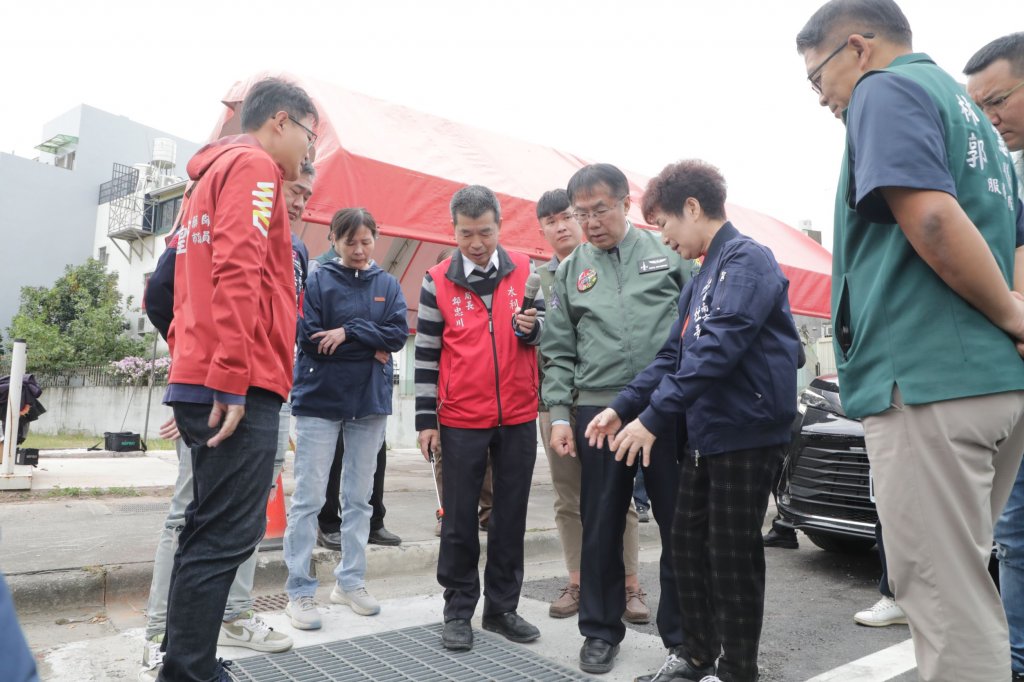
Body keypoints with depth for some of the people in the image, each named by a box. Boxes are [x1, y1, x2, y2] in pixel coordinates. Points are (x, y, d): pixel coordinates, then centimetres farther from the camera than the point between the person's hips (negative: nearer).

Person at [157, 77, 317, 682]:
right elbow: (239, 273, -18)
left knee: (209, 529, 14)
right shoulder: (255, 166, -4)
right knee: (227, 536, -6)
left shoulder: (214, 171, 26)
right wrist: (230, 380, -22)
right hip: (240, 390, -10)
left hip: (203, 384, 10)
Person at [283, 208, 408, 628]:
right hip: (319, 399, -3)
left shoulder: (388, 285, 9)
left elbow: (399, 334, -4)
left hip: (370, 402, 4)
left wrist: (349, 332, -16)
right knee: (309, 498, -1)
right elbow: (309, 337, -12)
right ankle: (299, 591, 9)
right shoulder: (319, 280, -1)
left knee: (359, 497, 11)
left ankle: (350, 581, 23)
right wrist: (370, 350, -10)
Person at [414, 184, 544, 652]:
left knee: (511, 516, 11)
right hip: (460, 421, -1)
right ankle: (458, 610, 24)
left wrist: (532, 326, -16)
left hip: (518, 418, 2)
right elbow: (426, 354, 1)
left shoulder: (525, 270, 2)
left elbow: (547, 328, 8)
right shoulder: (437, 281, -2)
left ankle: (502, 607, 27)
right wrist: (426, 419, -1)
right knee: (459, 519, 8)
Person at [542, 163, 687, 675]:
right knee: (601, 526, 10)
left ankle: (683, 634, 24)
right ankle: (601, 630, 27)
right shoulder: (570, 270, 10)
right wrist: (559, 413, 2)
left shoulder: (668, 250, 4)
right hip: (597, 410, 2)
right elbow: (559, 351, 10)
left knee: (680, 523, 6)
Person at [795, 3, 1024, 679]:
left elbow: (932, 219, -19)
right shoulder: (968, 110, 25)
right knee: (964, 587, 18)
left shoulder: (887, 90, -4)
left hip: (926, 380, -10)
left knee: (945, 600, -3)